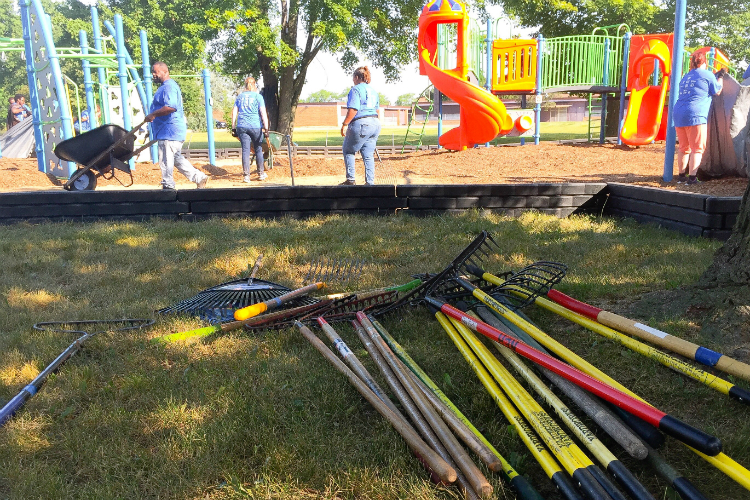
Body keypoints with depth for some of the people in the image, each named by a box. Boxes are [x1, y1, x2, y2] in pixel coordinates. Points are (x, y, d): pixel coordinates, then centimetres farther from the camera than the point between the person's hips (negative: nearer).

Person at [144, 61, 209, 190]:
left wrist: (153, 114, -22)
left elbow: (171, 107, -29)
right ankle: (199, 178, 16)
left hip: (170, 132, -11)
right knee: (177, 159, 16)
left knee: (166, 161, -5)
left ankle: (168, 187, 2)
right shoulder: (166, 86, 20)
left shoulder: (168, 87, -15)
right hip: (171, 132, 11)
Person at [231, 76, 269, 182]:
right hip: (255, 126, -2)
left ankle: (246, 175, -1)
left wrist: (233, 127, 14)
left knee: (245, 150, 2)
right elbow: (263, 113, -4)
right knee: (258, 149, 10)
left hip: (242, 126, 2)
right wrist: (266, 128, -5)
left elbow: (234, 112, 12)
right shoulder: (258, 96, 4)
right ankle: (261, 174, 18)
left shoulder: (239, 97, 14)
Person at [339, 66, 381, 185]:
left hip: (361, 124, -8)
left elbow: (353, 110, -17)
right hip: (375, 124, 8)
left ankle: (350, 180, 6)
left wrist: (345, 124, -14)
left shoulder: (356, 89, -7)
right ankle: (370, 182, 7)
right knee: (368, 155, 9)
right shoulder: (373, 91, 18)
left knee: (348, 151, 8)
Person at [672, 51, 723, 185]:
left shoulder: (686, 77, 19)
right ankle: (692, 177, -8)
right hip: (695, 115, -7)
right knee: (697, 148, -3)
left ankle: (681, 175, 19)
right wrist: (720, 77, 23)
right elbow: (717, 92, 8)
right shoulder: (707, 75, 0)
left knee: (683, 147, 14)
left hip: (679, 114, 7)